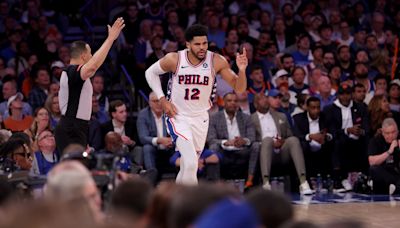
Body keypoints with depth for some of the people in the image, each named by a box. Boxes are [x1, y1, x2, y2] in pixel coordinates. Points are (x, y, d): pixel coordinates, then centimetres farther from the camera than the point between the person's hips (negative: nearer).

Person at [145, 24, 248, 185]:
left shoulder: (216, 61, -15)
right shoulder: (174, 60, -17)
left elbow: (239, 89, -12)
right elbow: (150, 72, 2)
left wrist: (242, 70, -32)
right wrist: (162, 99, -8)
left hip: (200, 118, 3)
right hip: (178, 116, -3)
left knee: (188, 166, 15)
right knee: (191, 163, -22)